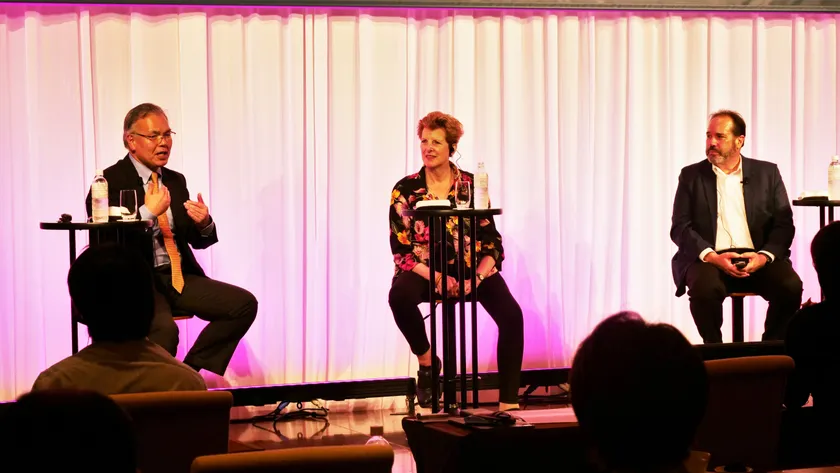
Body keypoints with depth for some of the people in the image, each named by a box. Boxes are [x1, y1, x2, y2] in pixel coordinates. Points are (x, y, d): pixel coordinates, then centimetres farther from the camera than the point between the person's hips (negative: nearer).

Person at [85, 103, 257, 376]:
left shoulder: (176, 181, 16)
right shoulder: (110, 182, -4)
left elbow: (197, 241, 17)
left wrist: (204, 223, -6)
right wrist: (149, 212, -19)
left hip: (179, 277, 7)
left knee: (244, 304, -12)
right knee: (164, 329, -36)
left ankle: (190, 369, -1)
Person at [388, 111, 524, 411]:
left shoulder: (471, 185, 0)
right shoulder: (405, 190, -2)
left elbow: (492, 242, 0)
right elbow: (401, 248, -5)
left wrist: (477, 278, -18)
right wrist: (436, 277, -21)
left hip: (472, 268, 1)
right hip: (425, 269, 0)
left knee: (511, 315, -25)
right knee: (399, 296, -34)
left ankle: (509, 403, -19)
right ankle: (427, 362, -7)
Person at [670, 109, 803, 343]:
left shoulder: (767, 173, 12)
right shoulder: (691, 175, 10)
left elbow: (784, 224, 6)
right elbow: (680, 227, 1)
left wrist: (765, 256, -14)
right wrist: (712, 256, -16)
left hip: (758, 259, 1)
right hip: (709, 259, -1)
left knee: (790, 285, -28)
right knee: (705, 287, -35)